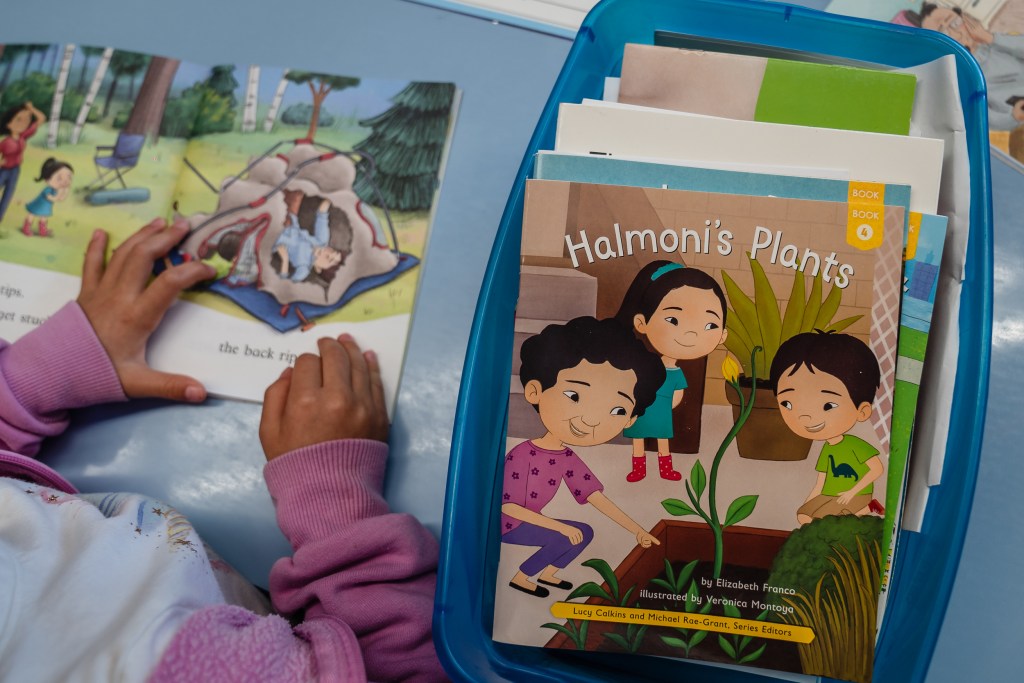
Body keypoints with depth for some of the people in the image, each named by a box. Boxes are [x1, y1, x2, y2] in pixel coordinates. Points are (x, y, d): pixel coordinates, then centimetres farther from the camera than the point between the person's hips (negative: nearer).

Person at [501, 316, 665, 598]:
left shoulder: (568, 459, -6)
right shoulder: (522, 454, -29)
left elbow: (597, 497, 1)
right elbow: (509, 506, -25)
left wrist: (636, 530, -3)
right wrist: (561, 526, -25)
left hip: (529, 521, 8)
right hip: (506, 525, -8)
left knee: (584, 532, 9)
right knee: (567, 539, -20)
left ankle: (548, 573, 18)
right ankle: (520, 577, -5)